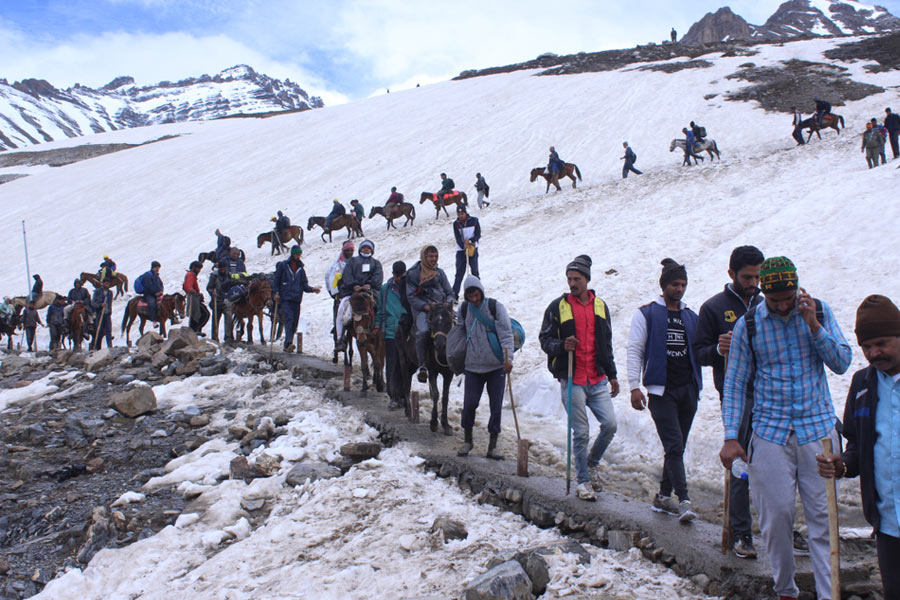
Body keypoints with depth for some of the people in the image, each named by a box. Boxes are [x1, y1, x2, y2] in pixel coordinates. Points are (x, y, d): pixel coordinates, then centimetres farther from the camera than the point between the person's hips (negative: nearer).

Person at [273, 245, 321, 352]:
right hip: (285, 298, -5)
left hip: (296, 299, 5)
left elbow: (304, 284, 14)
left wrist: (312, 289, -4)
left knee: (294, 323, 4)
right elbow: (276, 279, 6)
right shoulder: (283, 265, 5)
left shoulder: (300, 268, 16)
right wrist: (276, 292, -5)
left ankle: (287, 345, 12)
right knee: (289, 319, -21)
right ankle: (288, 343, -34)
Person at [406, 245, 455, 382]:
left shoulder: (440, 272, 15)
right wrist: (426, 306, -15)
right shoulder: (413, 274, 3)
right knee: (422, 331, -32)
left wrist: (447, 304, -4)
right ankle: (422, 366, -23)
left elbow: (450, 293, 19)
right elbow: (411, 296, -2)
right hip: (421, 309, -4)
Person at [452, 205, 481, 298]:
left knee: (474, 271, 1)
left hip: (473, 248, 0)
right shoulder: (456, 224, -1)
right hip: (461, 250, 0)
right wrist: (465, 247, -22)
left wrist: (470, 241, -19)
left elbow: (478, 235, -3)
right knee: (460, 272, -5)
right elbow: (458, 239, -7)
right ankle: (454, 294, -6)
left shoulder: (474, 221, -1)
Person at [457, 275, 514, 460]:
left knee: (496, 406, 2)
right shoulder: (463, 309, 5)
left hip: (496, 366, -2)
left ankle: (492, 446, 13)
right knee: (469, 404, -2)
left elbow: (506, 333, -10)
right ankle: (467, 440, 21)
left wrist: (508, 357, -22)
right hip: (473, 366, 2)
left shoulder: (495, 307, -4)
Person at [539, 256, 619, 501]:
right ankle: (583, 481, 15)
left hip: (598, 380, 4)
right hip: (571, 381, -3)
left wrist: (612, 375, 20)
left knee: (610, 424, -5)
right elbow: (545, 339, 2)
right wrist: (562, 346, -19)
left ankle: (592, 463, 22)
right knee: (581, 432, -1)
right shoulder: (558, 306, 0)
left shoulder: (600, 306, 13)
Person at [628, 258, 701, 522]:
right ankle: (684, 500, -12)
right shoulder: (646, 314, 1)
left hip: (688, 389, 5)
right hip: (661, 390, -5)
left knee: (678, 447, 9)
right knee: (674, 445, -12)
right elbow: (635, 351, -1)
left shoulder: (691, 317, 15)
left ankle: (664, 496, 20)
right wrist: (635, 386, -9)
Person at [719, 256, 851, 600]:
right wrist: (730, 437, -3)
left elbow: (842, 363, 1)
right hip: (770, 432, -1)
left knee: (823, 515, 2)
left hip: (818, 429, 1)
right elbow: (735, 384, 2)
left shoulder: (819, 312, 3)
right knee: (775, 515, 2)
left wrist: (814, 326, -12)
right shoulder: (747, 325, -1)